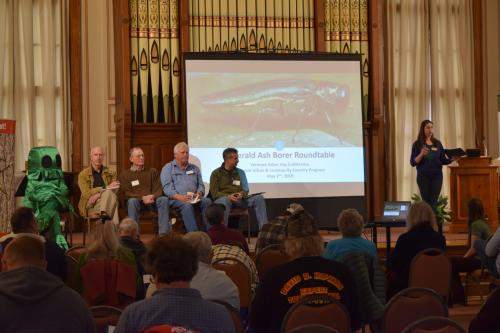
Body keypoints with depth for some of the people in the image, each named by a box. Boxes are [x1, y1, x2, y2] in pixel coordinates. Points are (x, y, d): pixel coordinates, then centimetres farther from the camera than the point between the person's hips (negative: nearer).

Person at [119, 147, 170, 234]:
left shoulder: (152, 171, 19)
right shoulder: (125, 174, 10)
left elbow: (158, 189, 9)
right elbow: (126, 193, -2)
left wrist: (153, 196, -15)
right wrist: (142, 198, -18)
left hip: (152, 201, 2)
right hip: (136, 201, -2)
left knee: (164, 199, -28)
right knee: (132, 201, -36)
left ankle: (164, 233, -35)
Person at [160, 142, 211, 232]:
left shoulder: (195, 168, 26)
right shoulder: (168, 168, 12)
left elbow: (201, 185, 21)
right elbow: (167, 187, -1)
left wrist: (199, 193, -5)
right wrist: (179, 197, -19)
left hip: (194, 198, 4)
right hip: (176, 199, -4)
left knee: (207, 201, -28)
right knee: (187, 205, -38)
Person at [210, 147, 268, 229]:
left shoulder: (240, 172, 20)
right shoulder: (216, 173, 9)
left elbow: (245, 189, 14)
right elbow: (214, 193, 0)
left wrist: (241, 194, -11)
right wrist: (228, 196, -18)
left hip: (239, 200, 4)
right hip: (223, 198, -4)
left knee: (259, 198, -19)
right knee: (224, 201, -41)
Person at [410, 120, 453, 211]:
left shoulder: (437, 143, 11)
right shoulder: (417, 144, 2)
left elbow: (443, 161, 12)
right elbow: (413, 162, -4)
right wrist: (421, 154, -20)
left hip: (437, 176, 2)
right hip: (423, 176, -2)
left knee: (434, 203, -3)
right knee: (426, 202, -3)